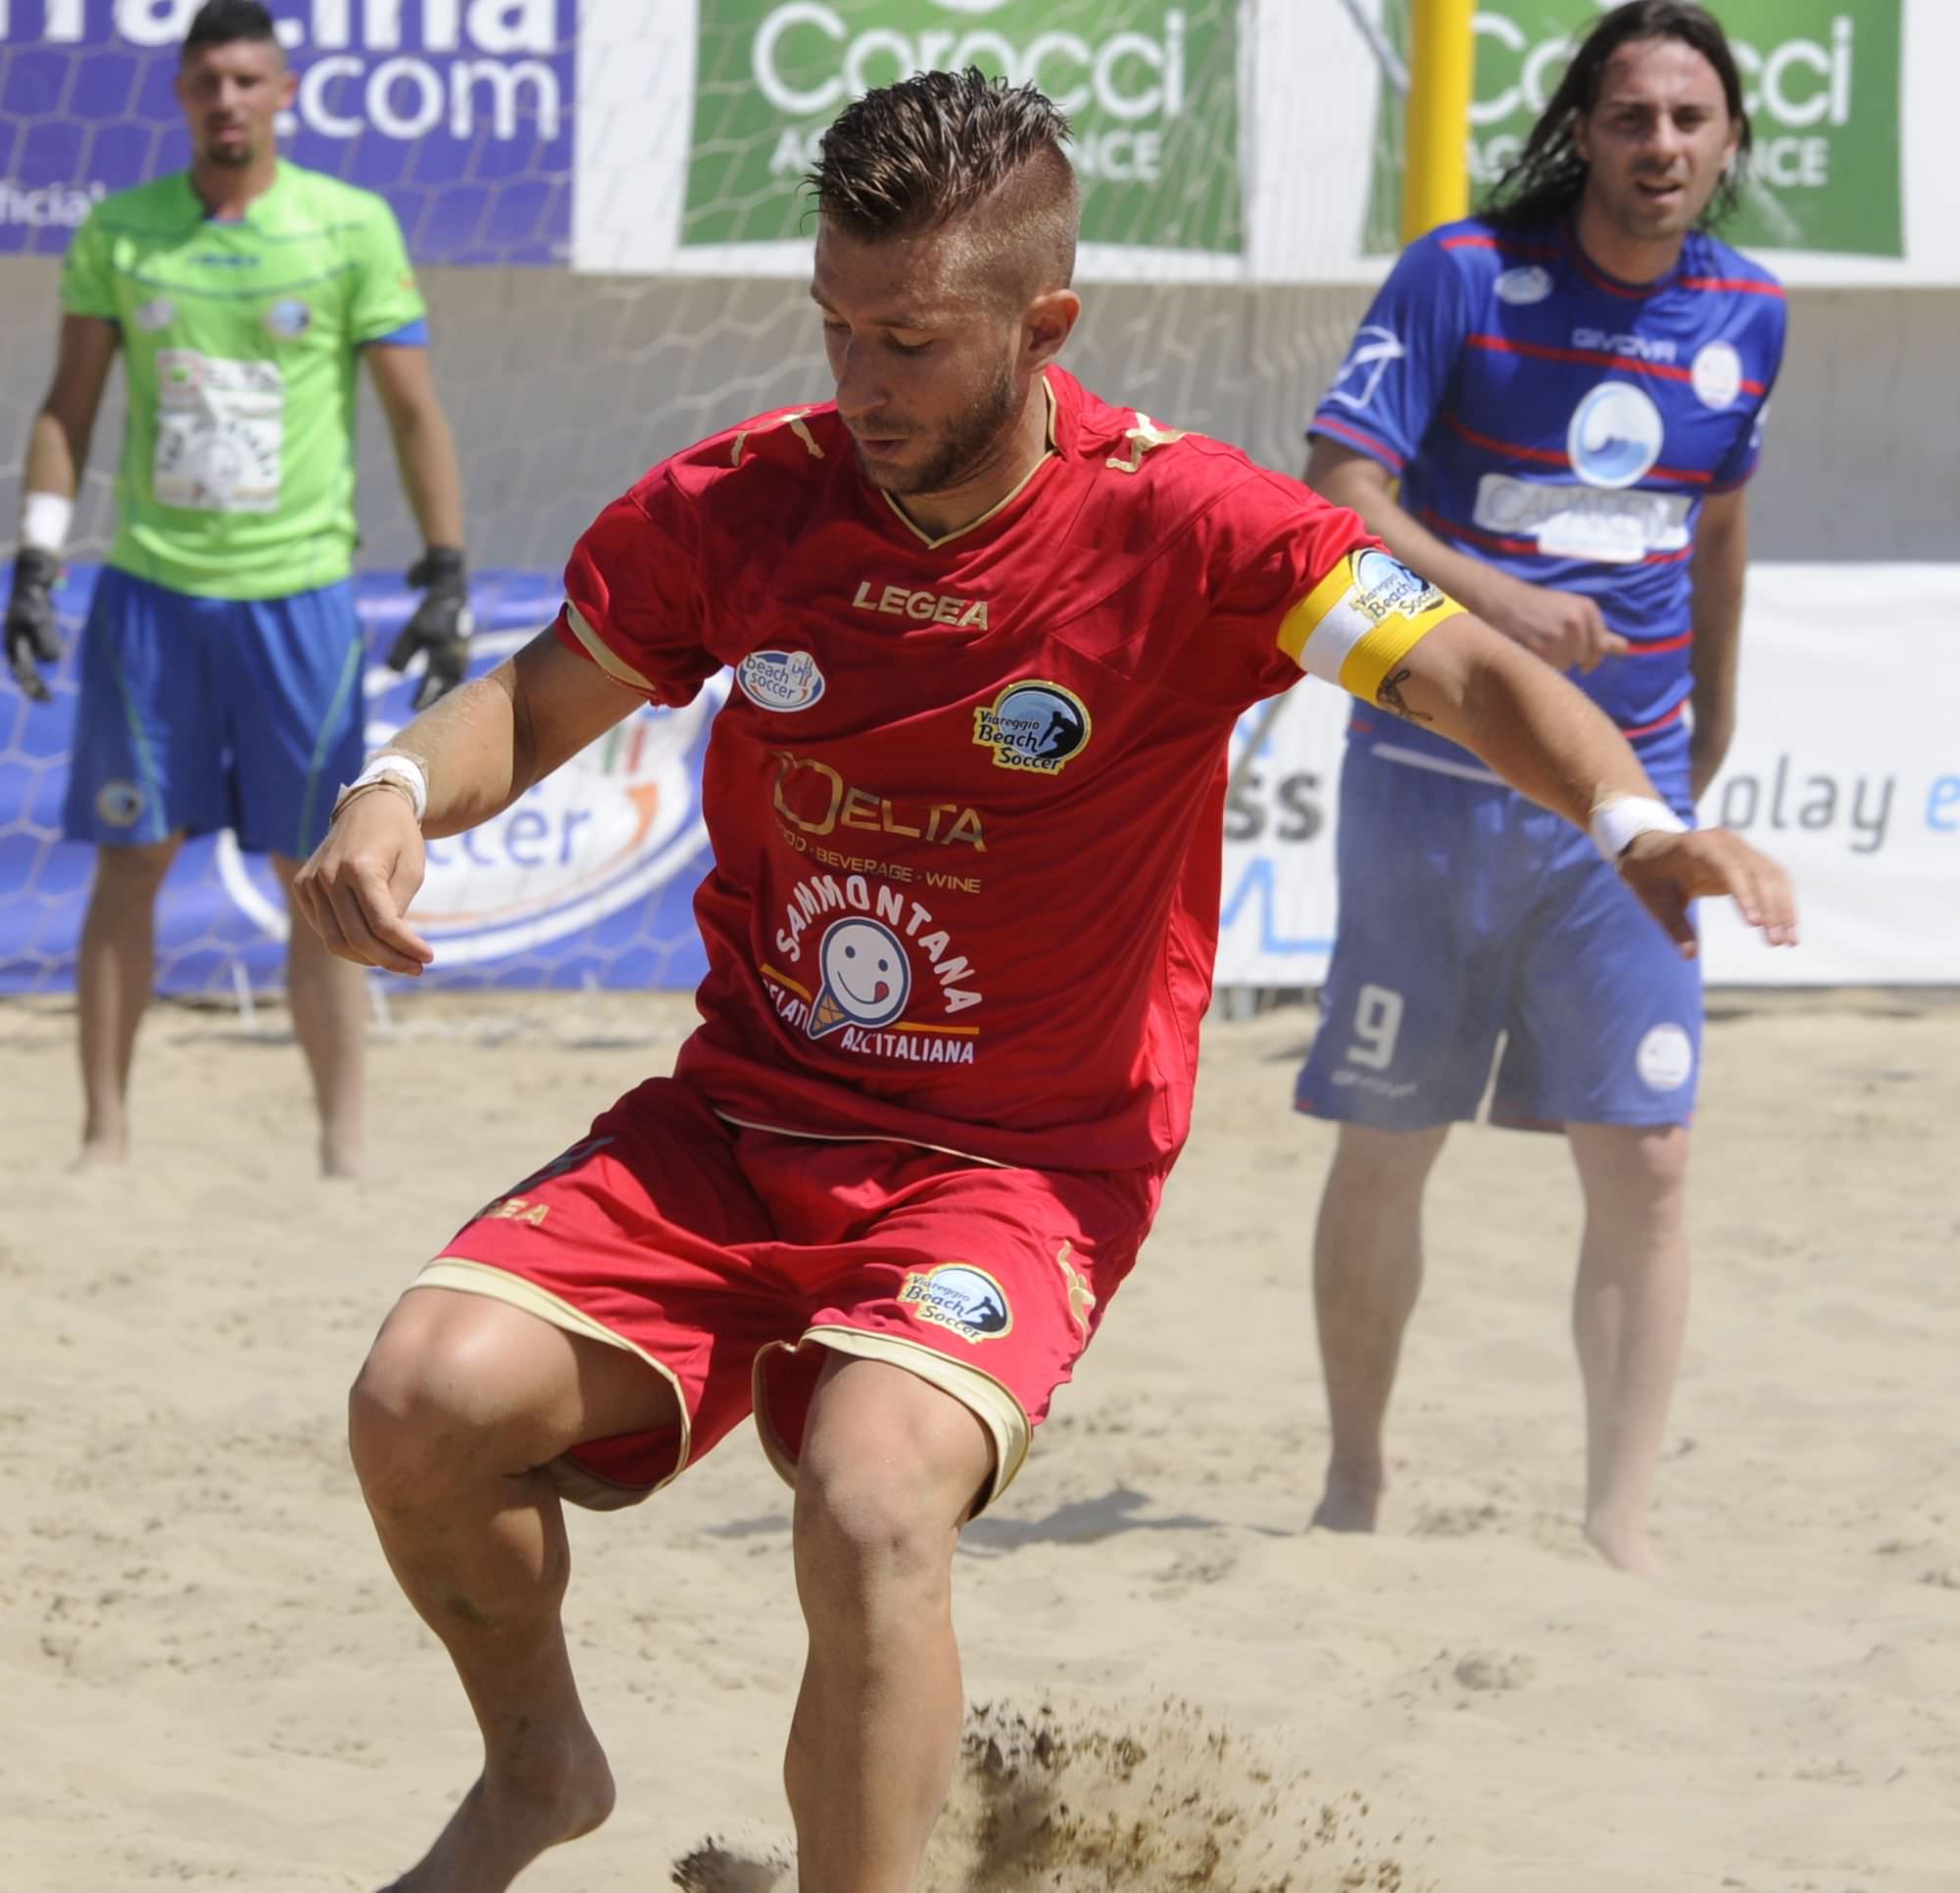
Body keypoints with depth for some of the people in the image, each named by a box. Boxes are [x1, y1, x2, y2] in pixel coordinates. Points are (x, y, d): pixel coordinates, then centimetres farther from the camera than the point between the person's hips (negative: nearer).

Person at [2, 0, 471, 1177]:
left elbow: (415, 413, 2)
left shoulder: (351, 228, 0)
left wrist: (446, 580, -4)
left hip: (297, 591, -2)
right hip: (149, 585, 2)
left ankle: (344, 1142, 5)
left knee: (320, 874, 0)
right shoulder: (121, 231, 6)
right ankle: (106, 1134, 8)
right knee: (130, 862, 2)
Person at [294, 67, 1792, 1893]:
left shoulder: (1182, 527, -13)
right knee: (425, 1399, -17)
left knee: (870, 1506, -32)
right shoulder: (741, 502, -2)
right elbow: (540, 699, 12)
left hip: (1017, 1169, -4)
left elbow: (1463, 672, -18)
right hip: (733, 1123, 4)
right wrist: (396, 793, -10)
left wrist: (1635, 818, -38)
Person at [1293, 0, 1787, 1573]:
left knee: (1645, 1163, -7)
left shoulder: (1745, 316, 5)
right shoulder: (1462, 278, -9)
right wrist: (1501, 602, -30)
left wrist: (1715, 719, 29)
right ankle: (1354, 1483, 24)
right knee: (1386, 1151, 6)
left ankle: (1621, 1529, -2)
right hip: (1432, 779, -2)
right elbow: (1336, 495, -16)